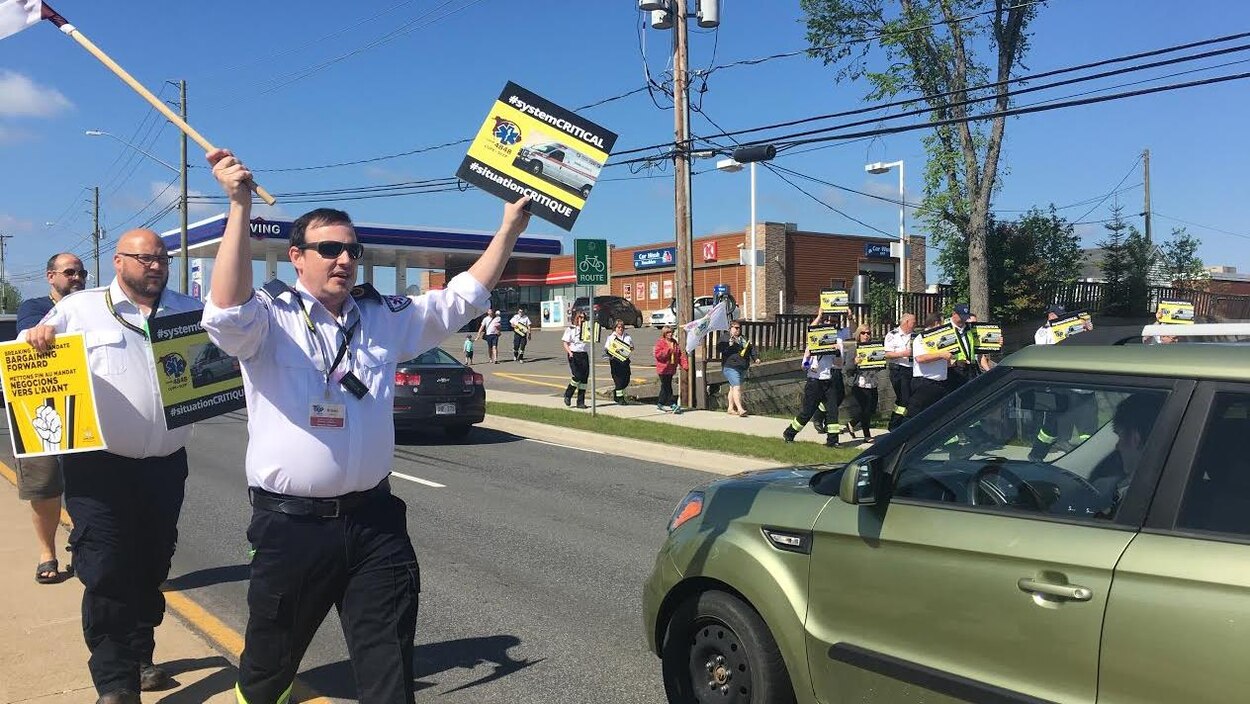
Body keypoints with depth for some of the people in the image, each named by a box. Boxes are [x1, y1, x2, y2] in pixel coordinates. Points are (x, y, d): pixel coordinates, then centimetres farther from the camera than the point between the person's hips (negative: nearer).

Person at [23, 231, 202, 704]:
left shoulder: (190, 311, 10)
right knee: (106, 574, -4)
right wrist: (34, 340, -17)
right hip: (99, 467, -3)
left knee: (151, 570, 15)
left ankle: (138, 659, 32)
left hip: (165, 467, 4)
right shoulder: (78, 309, 2)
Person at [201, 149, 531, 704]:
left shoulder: (385, 318, 9)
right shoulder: (270, 319, -5)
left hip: (374, 519, 3)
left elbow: (462, 298, 12)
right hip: (292, 524, -3)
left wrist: (510, 227, 8)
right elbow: (227, 312, -27)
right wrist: (240, 206, -33)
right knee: (270, 658, 16)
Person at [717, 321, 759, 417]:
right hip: (731, 368, -7)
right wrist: (729, 343, -28)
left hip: (743, 368, 7)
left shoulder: (744, 339, 19)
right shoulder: (725, 338, -3)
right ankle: (740, 409, -21)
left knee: (733, 388, 13)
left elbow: (751, 349, 24)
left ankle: (730, 408, 20)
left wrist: (755, 358, 9)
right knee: (737, 387, -17)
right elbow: (719, 349, -15)